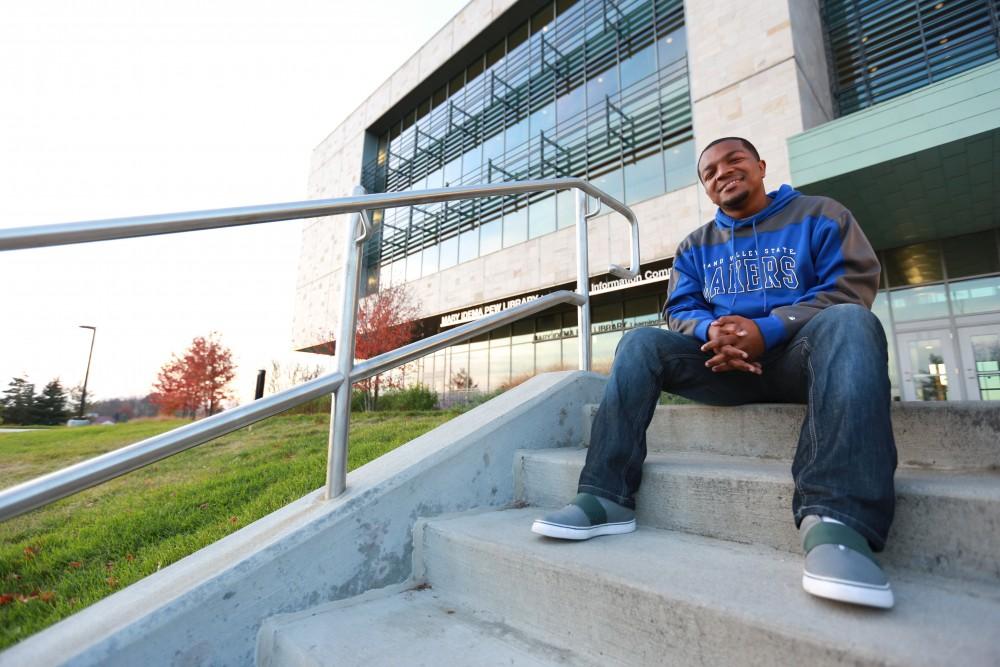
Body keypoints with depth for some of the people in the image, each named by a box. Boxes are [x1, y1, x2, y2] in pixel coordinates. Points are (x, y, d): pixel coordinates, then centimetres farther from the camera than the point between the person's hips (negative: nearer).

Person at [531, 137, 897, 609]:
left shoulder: (819, 215, 9)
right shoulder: (695, 246, 18)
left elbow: (852, 287, -4)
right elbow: (680, 310, 8)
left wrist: (767, 330, -20)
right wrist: (711, 332, -18)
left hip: (799, 355, -2)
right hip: (726, 363, 3)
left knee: (847, 322, -34)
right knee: (641, 343, -19)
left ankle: (836, 519, -48)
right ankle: (606, 497, -29)